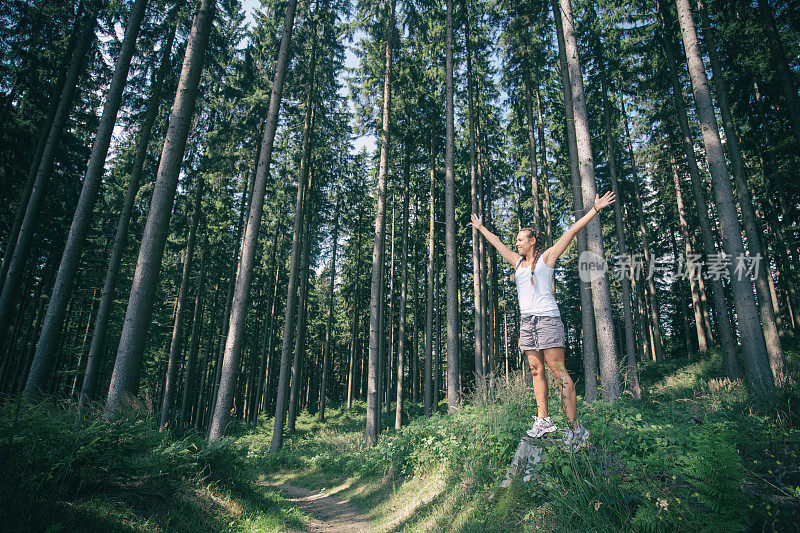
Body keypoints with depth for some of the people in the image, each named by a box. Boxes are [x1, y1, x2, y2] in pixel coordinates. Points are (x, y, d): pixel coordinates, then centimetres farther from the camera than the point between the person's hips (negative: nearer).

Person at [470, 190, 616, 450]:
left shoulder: (546, 257, 4)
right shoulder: (518, 262, 19)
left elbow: (572, 231, 3)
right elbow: (497, 243, 31)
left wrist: (595, 209, 2)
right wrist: (481, 228, 41)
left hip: (547, 318, -6)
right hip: (526, 320, 7)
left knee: (558, 371, -10)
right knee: (536, 371, 6)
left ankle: (574, 426, -8)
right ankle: (543, 420, 11)